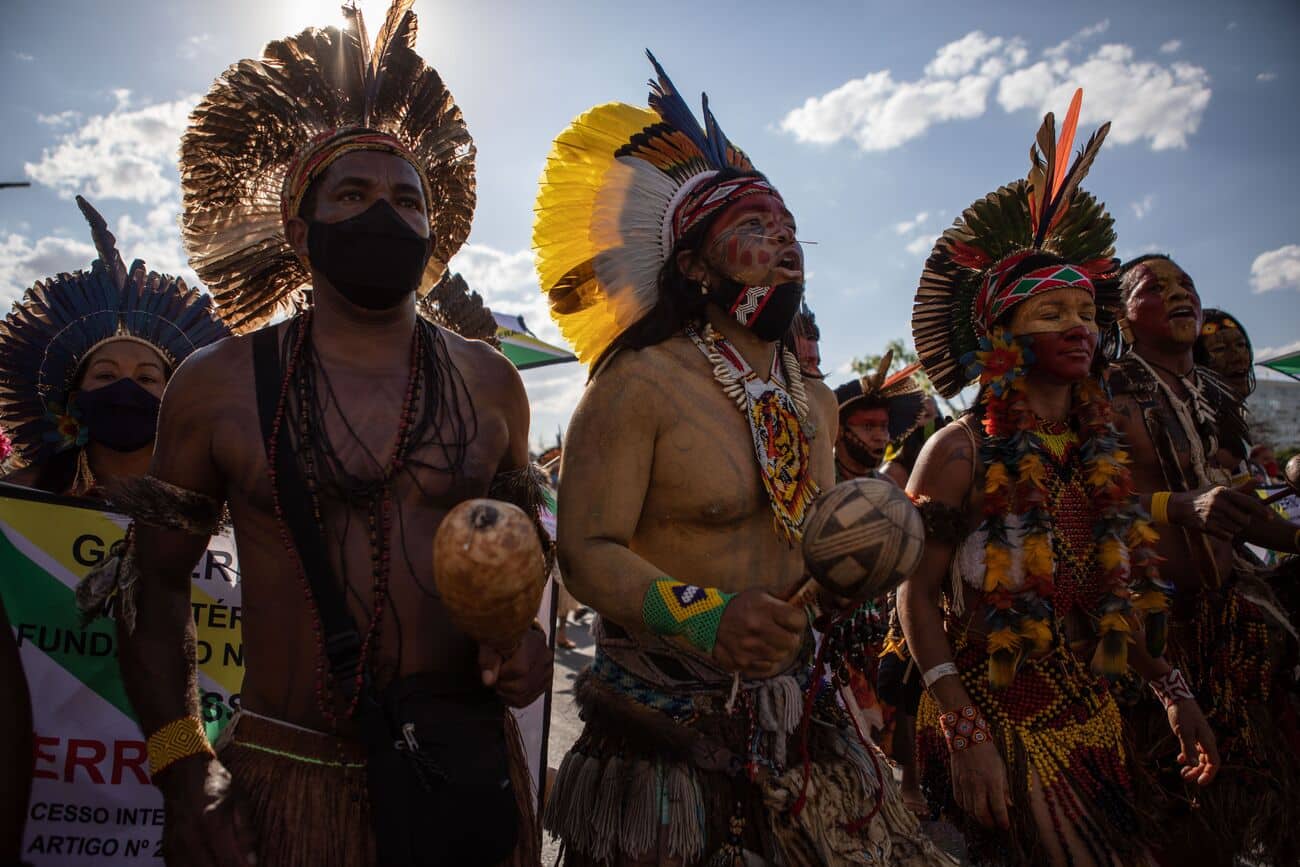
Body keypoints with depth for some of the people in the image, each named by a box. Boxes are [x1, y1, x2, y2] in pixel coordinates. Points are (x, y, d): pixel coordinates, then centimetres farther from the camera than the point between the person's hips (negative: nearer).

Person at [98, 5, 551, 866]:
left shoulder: (489, 381, 1)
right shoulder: (219, 383, -3)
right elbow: (158, 578, 3)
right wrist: (184, 770, -6)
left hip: (469, 770, 2)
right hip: (283, 784, -1)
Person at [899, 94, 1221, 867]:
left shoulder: (1101, 450, 6)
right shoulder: (963, 450, -13)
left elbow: (1124, 597, 13)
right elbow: (917, 594, -17)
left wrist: (1173, 694, 11)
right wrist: (964, 731, -22)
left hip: (1092, 722, 6)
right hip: (999, 725, -6)